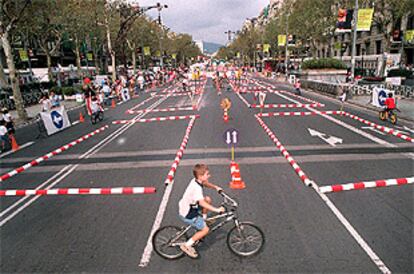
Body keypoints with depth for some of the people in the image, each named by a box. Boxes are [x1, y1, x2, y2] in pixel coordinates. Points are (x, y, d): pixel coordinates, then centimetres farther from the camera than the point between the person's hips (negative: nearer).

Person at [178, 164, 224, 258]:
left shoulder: (196, 180, -3)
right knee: (205, 230, -4)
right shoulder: (197, 188, -31)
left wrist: (216, 187, 10)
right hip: (187, 214, -9)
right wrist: (216, 210, -40)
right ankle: (187, 245, 4)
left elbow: (206, 183, 19)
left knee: (208, 199, 8)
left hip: (187, 206, 9)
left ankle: (203, 220, 21)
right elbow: (202, 203, -41)